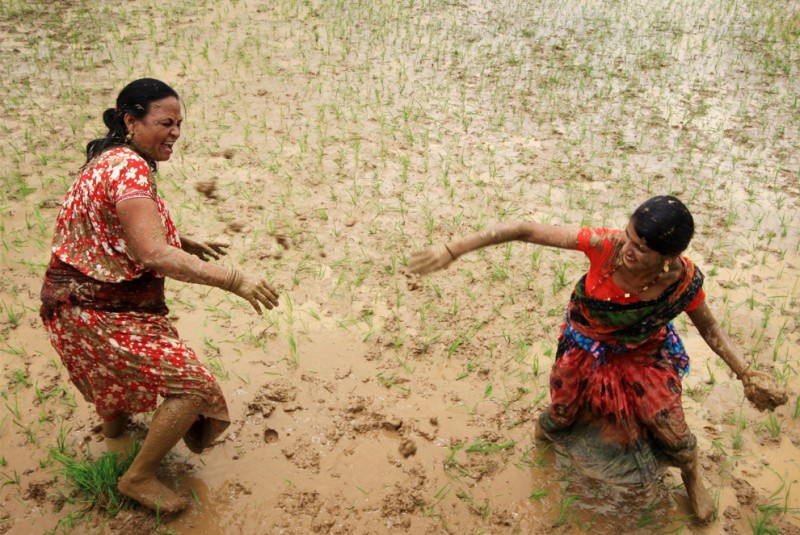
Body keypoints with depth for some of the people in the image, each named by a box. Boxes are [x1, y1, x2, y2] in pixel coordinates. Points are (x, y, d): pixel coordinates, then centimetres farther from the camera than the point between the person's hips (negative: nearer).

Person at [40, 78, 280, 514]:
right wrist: (232, 280, -36)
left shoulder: (110, 159, 9)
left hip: (84, 302, 11)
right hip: (95, 314, -11)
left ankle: (115, 418, 61)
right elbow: (154, 255, -35)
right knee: (193, 386, -12)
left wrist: (185, 244, 11)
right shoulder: (130, 169, -25)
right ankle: (138, 478, 5)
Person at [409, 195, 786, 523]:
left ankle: (691, 475, 46)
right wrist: (453, 250, -40)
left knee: (671, 431, 8)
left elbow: (709, 328, -10)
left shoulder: (685, 280, -32)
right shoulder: (606, 246, -39)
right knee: (562, 416, 21)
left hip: (644, 357, 0)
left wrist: (748, 375, -23)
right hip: (586, 351, 0)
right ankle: (548, 426, 62)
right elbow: (525, 231, -37)